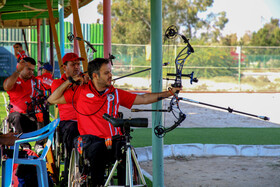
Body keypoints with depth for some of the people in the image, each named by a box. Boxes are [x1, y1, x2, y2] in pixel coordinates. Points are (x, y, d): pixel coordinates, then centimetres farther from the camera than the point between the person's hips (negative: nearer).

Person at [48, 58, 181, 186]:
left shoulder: (116, 93, 16)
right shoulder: (81, 91, 9)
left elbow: (143, 99, 14)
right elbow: (52, 100, 10)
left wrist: (169, 93, 7)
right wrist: (70, 81, 5)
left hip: (114, 138, 2)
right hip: (92, 138, -2)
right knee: (96, 152, -36)